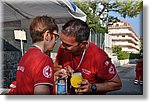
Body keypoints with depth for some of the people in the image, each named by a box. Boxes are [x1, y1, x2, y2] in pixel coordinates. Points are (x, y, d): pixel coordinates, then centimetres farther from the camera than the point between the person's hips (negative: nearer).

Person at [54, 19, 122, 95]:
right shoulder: (63, 49, -12)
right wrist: (61, 71, -13)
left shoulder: (98, 57, -26)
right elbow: (55, 68, 8)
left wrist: (92, 87, -23)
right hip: (70, 93, 3)